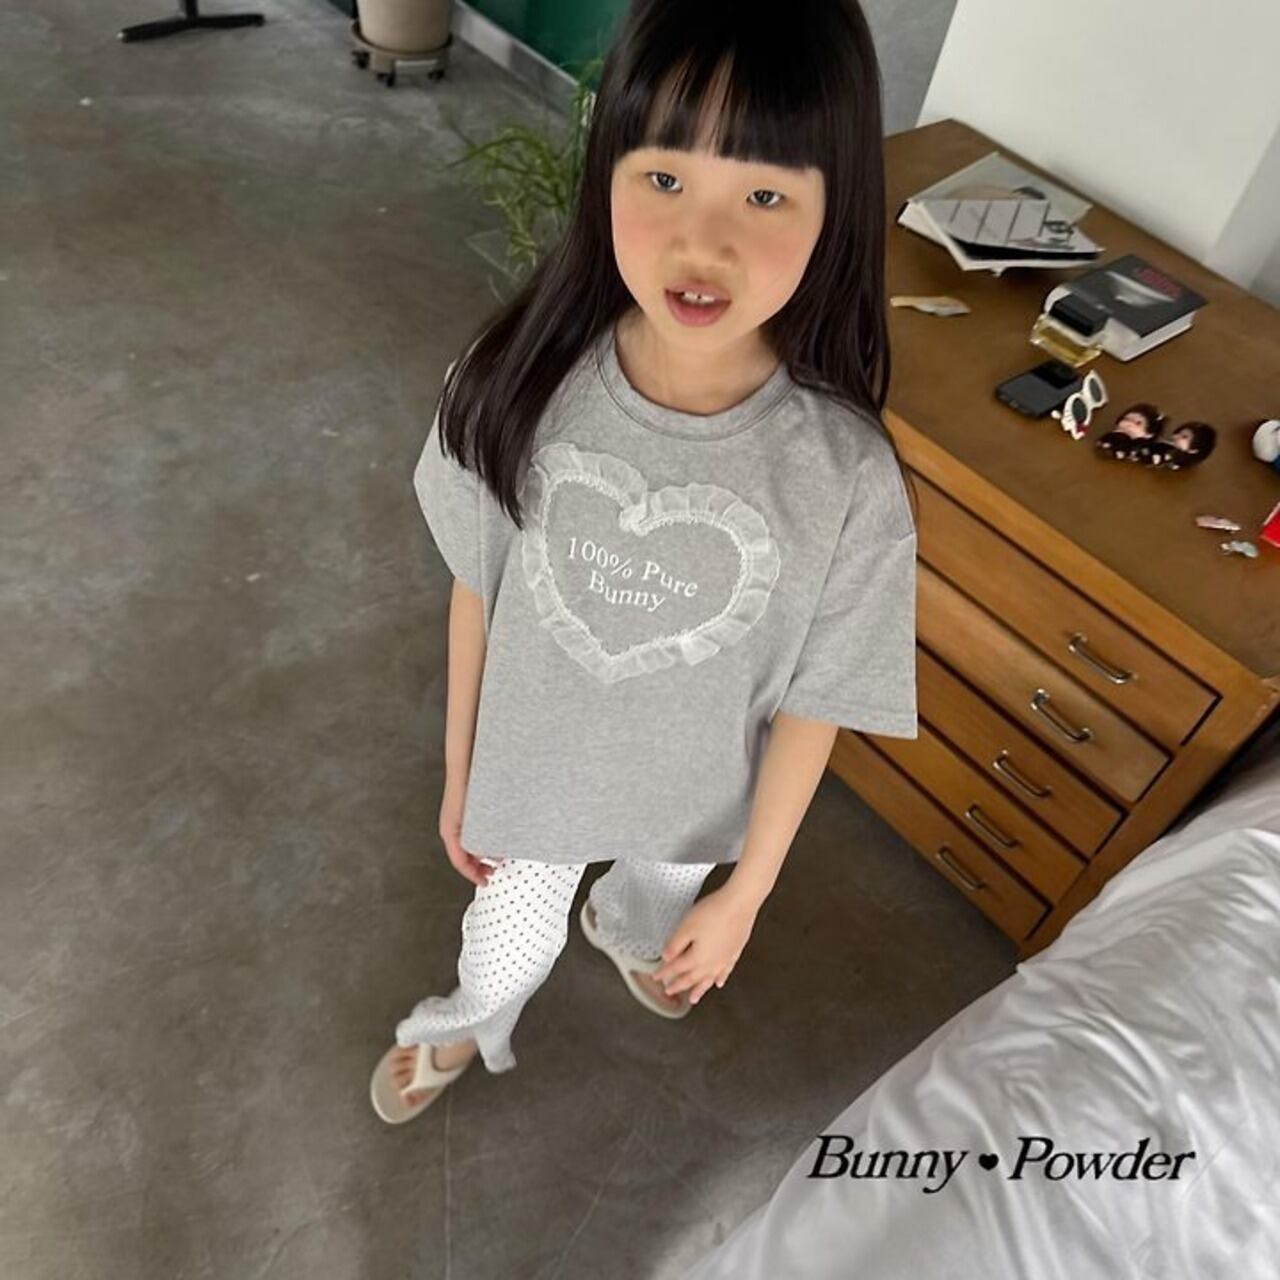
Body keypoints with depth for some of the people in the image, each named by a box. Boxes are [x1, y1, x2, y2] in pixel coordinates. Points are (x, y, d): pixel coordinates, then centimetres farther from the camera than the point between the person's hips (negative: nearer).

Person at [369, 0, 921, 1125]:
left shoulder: (849, 479, -30)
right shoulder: (521, 382, -27)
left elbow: (811, 708, -16)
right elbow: (477, 589, -12)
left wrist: (743, 896, -4)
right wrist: (459, 775, 1)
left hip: (695, 794, 0)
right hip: (530, 774, 0)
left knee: (666, 890, 35)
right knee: (512, 929, 30)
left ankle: (626, 926, 74)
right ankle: (470, 1021, 67)